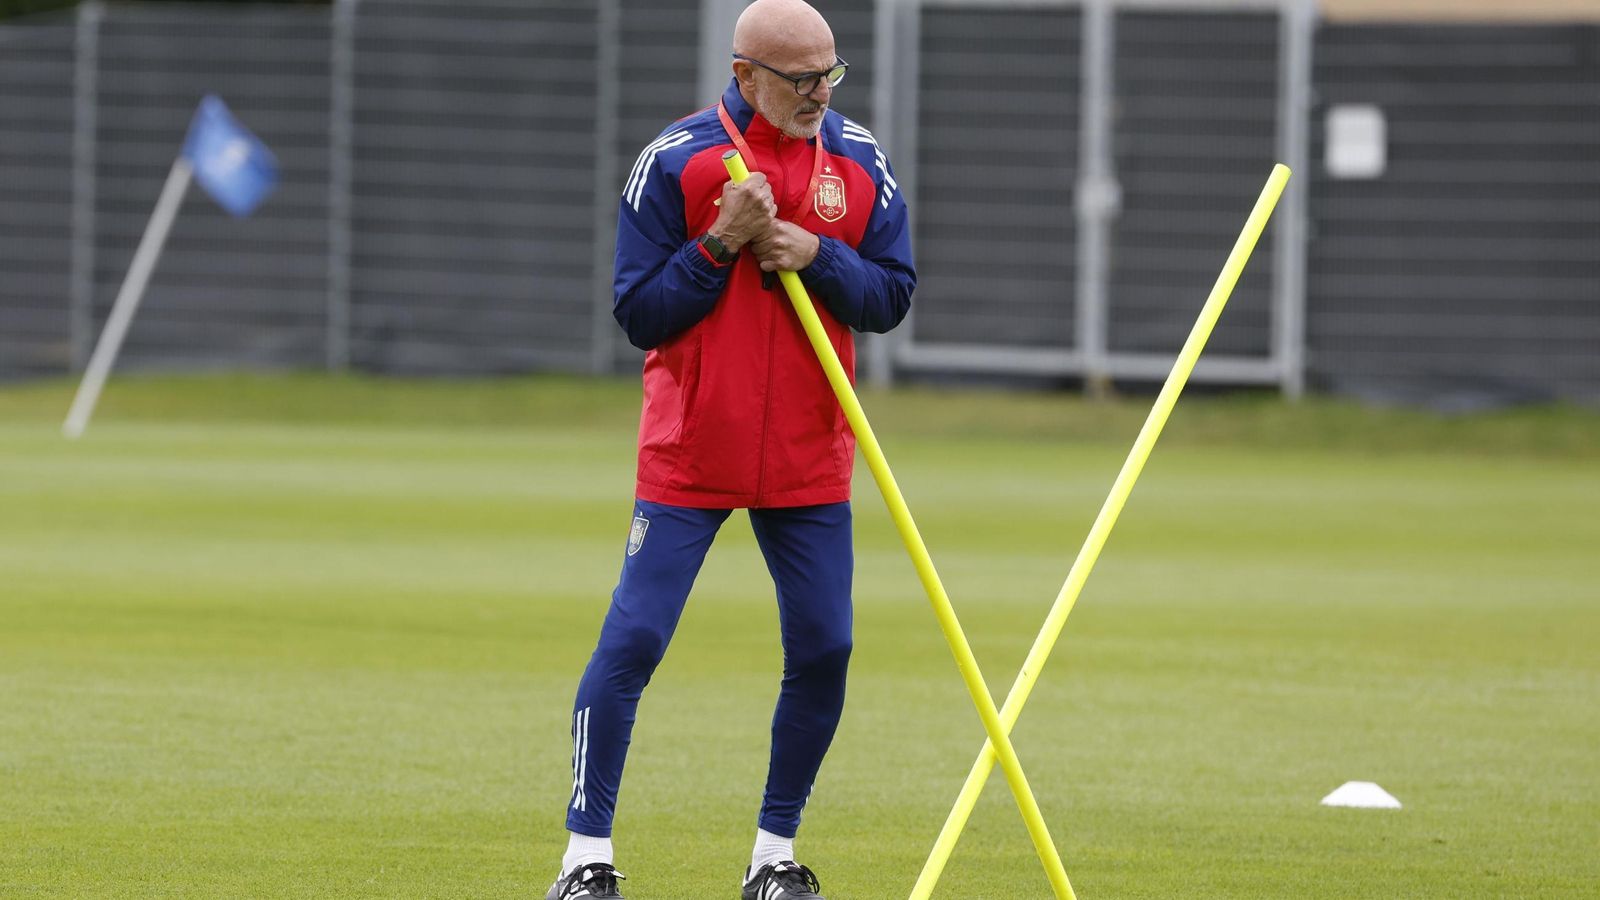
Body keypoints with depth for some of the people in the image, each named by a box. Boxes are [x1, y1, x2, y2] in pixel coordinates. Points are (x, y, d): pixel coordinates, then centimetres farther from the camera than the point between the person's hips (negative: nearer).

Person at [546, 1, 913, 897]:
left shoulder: (859, 161, 3)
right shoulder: (676, 160, -7)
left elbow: (893, 295, 3)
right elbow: (640, 313, -7)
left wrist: (817, 254, -14)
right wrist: (721, 244, -19)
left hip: (810, 461, 3)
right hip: (691, 451, -3)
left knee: (824, 652, 2)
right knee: (633, 640, -7)